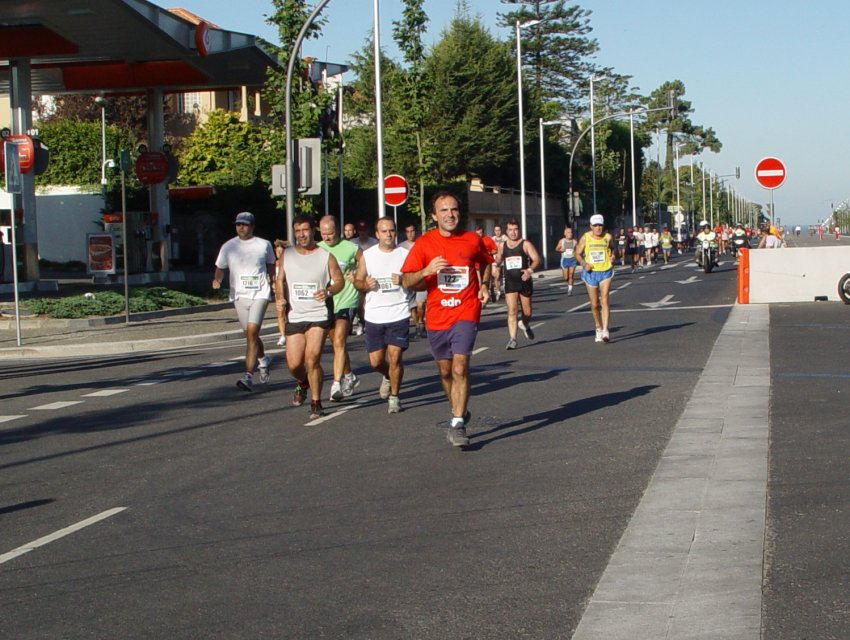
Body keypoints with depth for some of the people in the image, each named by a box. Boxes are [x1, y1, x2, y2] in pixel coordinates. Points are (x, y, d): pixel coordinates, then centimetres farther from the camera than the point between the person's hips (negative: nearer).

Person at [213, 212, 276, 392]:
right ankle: (263, 360, 41)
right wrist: (217, 280, -9)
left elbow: (271, 266, 18)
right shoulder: (228, 247, 4)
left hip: (260, 294, -3)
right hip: (239, 295, 3)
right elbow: (220, 268, 11)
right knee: (250, 335, 11)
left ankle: (248, 377, -20)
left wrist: (273, 283, 22)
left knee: (252, 332, -17)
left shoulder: (264, 245, 3)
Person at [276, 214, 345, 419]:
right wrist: (279, 297, -4)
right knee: (293, 364, 1)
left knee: (312, 358, -15)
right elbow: (280, 279, 16)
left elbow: (339, 280, 4)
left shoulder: (326, 256, 0)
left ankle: (316, 404, -1)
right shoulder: (286, 255, 8)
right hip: (295, 317, 3)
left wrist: (328, 292, -17)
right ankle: (302, 383, 38)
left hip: (319, 316, -3)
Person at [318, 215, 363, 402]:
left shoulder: (351, 249, -5)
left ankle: (337, 384, -22)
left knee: (339, 341, -18)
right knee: (337, 344, 14)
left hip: (346, 302, -5)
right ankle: (349, 378, 32)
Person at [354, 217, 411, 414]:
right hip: (374, 315, 2)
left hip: (399, 314, -2)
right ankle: (388, 377, 37)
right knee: (376, 361, 3)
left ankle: (394, 396, 10)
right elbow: (357, 281, 11)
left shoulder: (405, 254, 3)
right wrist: (365, 284, -12)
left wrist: (403, 281, -16)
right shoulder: (367, 255, 6)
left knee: (394, 357, -8)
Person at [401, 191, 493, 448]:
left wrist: (484, 285, 6)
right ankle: (459, 412, 36)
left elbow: (485, 262, 23)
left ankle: (457, 424, -13)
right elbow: (406, 282, -4)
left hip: (466, 313, -2)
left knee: (460, 367, -16)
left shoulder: (473, 241, 1)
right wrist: (426, 271, -23)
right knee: (446, 371, 13)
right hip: (436, 316, 2)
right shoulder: (424, 244, -2)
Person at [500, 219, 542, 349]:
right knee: (512, 311, -13)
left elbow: (537, 259, -10)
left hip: (525, 281, -1)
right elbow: (499, 259, 25)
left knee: (527, 311, 11)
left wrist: (530, 270, -28)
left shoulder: (525, 244, -2)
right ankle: (512, 339, -14)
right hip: (510, 283, 1)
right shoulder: (503, 245, 8)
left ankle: (525, 325, 46)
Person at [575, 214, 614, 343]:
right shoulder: (585, 238, -4)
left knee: (604, 300, -14)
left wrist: (611, 256, -2)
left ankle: (605, 331, -17)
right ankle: (599, 328, 27)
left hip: (605, 272, -1)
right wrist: (583, 263, -13)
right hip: (590, 273, 1)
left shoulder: (608, 237, -1)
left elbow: (612, 248, 18)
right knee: (594, 304, 7)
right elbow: (578, 253, 4)